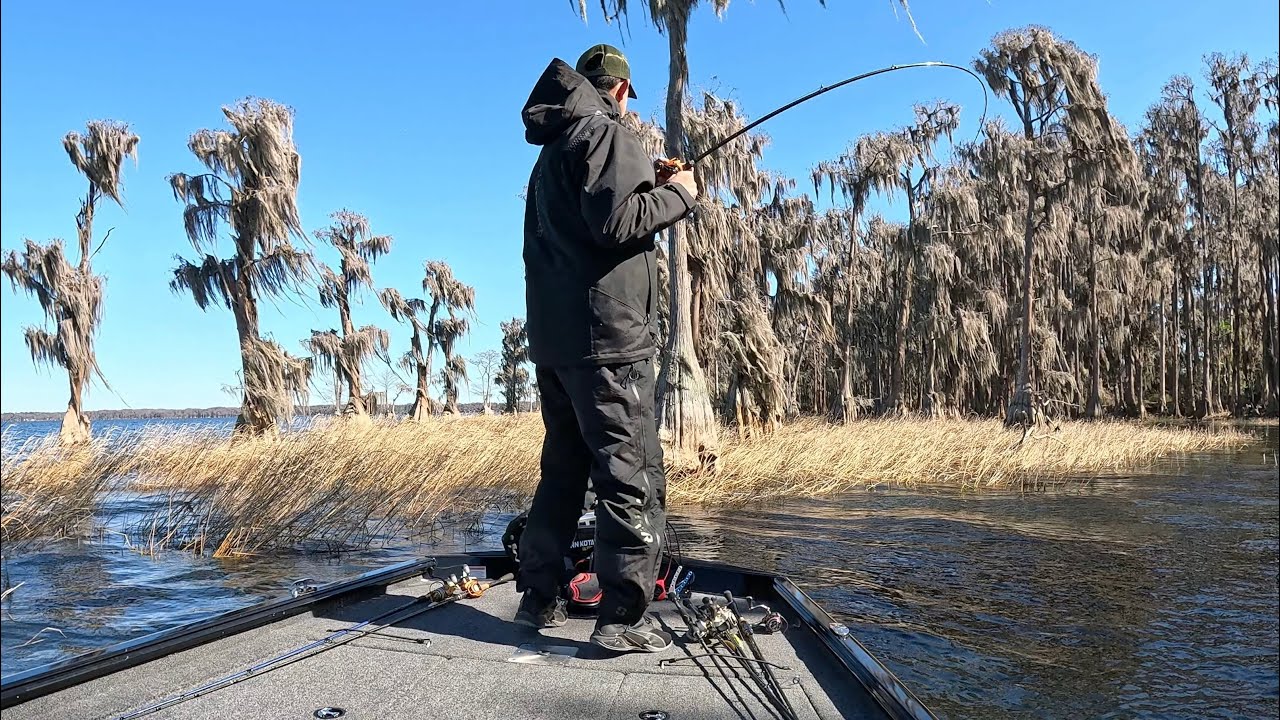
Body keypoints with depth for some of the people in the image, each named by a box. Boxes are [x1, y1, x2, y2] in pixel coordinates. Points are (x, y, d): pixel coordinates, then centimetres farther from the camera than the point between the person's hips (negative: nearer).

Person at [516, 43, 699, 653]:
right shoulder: (606, 132, -4)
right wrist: (677, 194, -2)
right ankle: (622, 619, -6)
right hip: (605, 336, -9)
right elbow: (616, 222, -17)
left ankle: (539, 598, 21)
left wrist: (651, 191, 25)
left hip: (552, 339, 9)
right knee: (632, 478, -6)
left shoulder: (551, 152, 24)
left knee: (563, 470, 15)